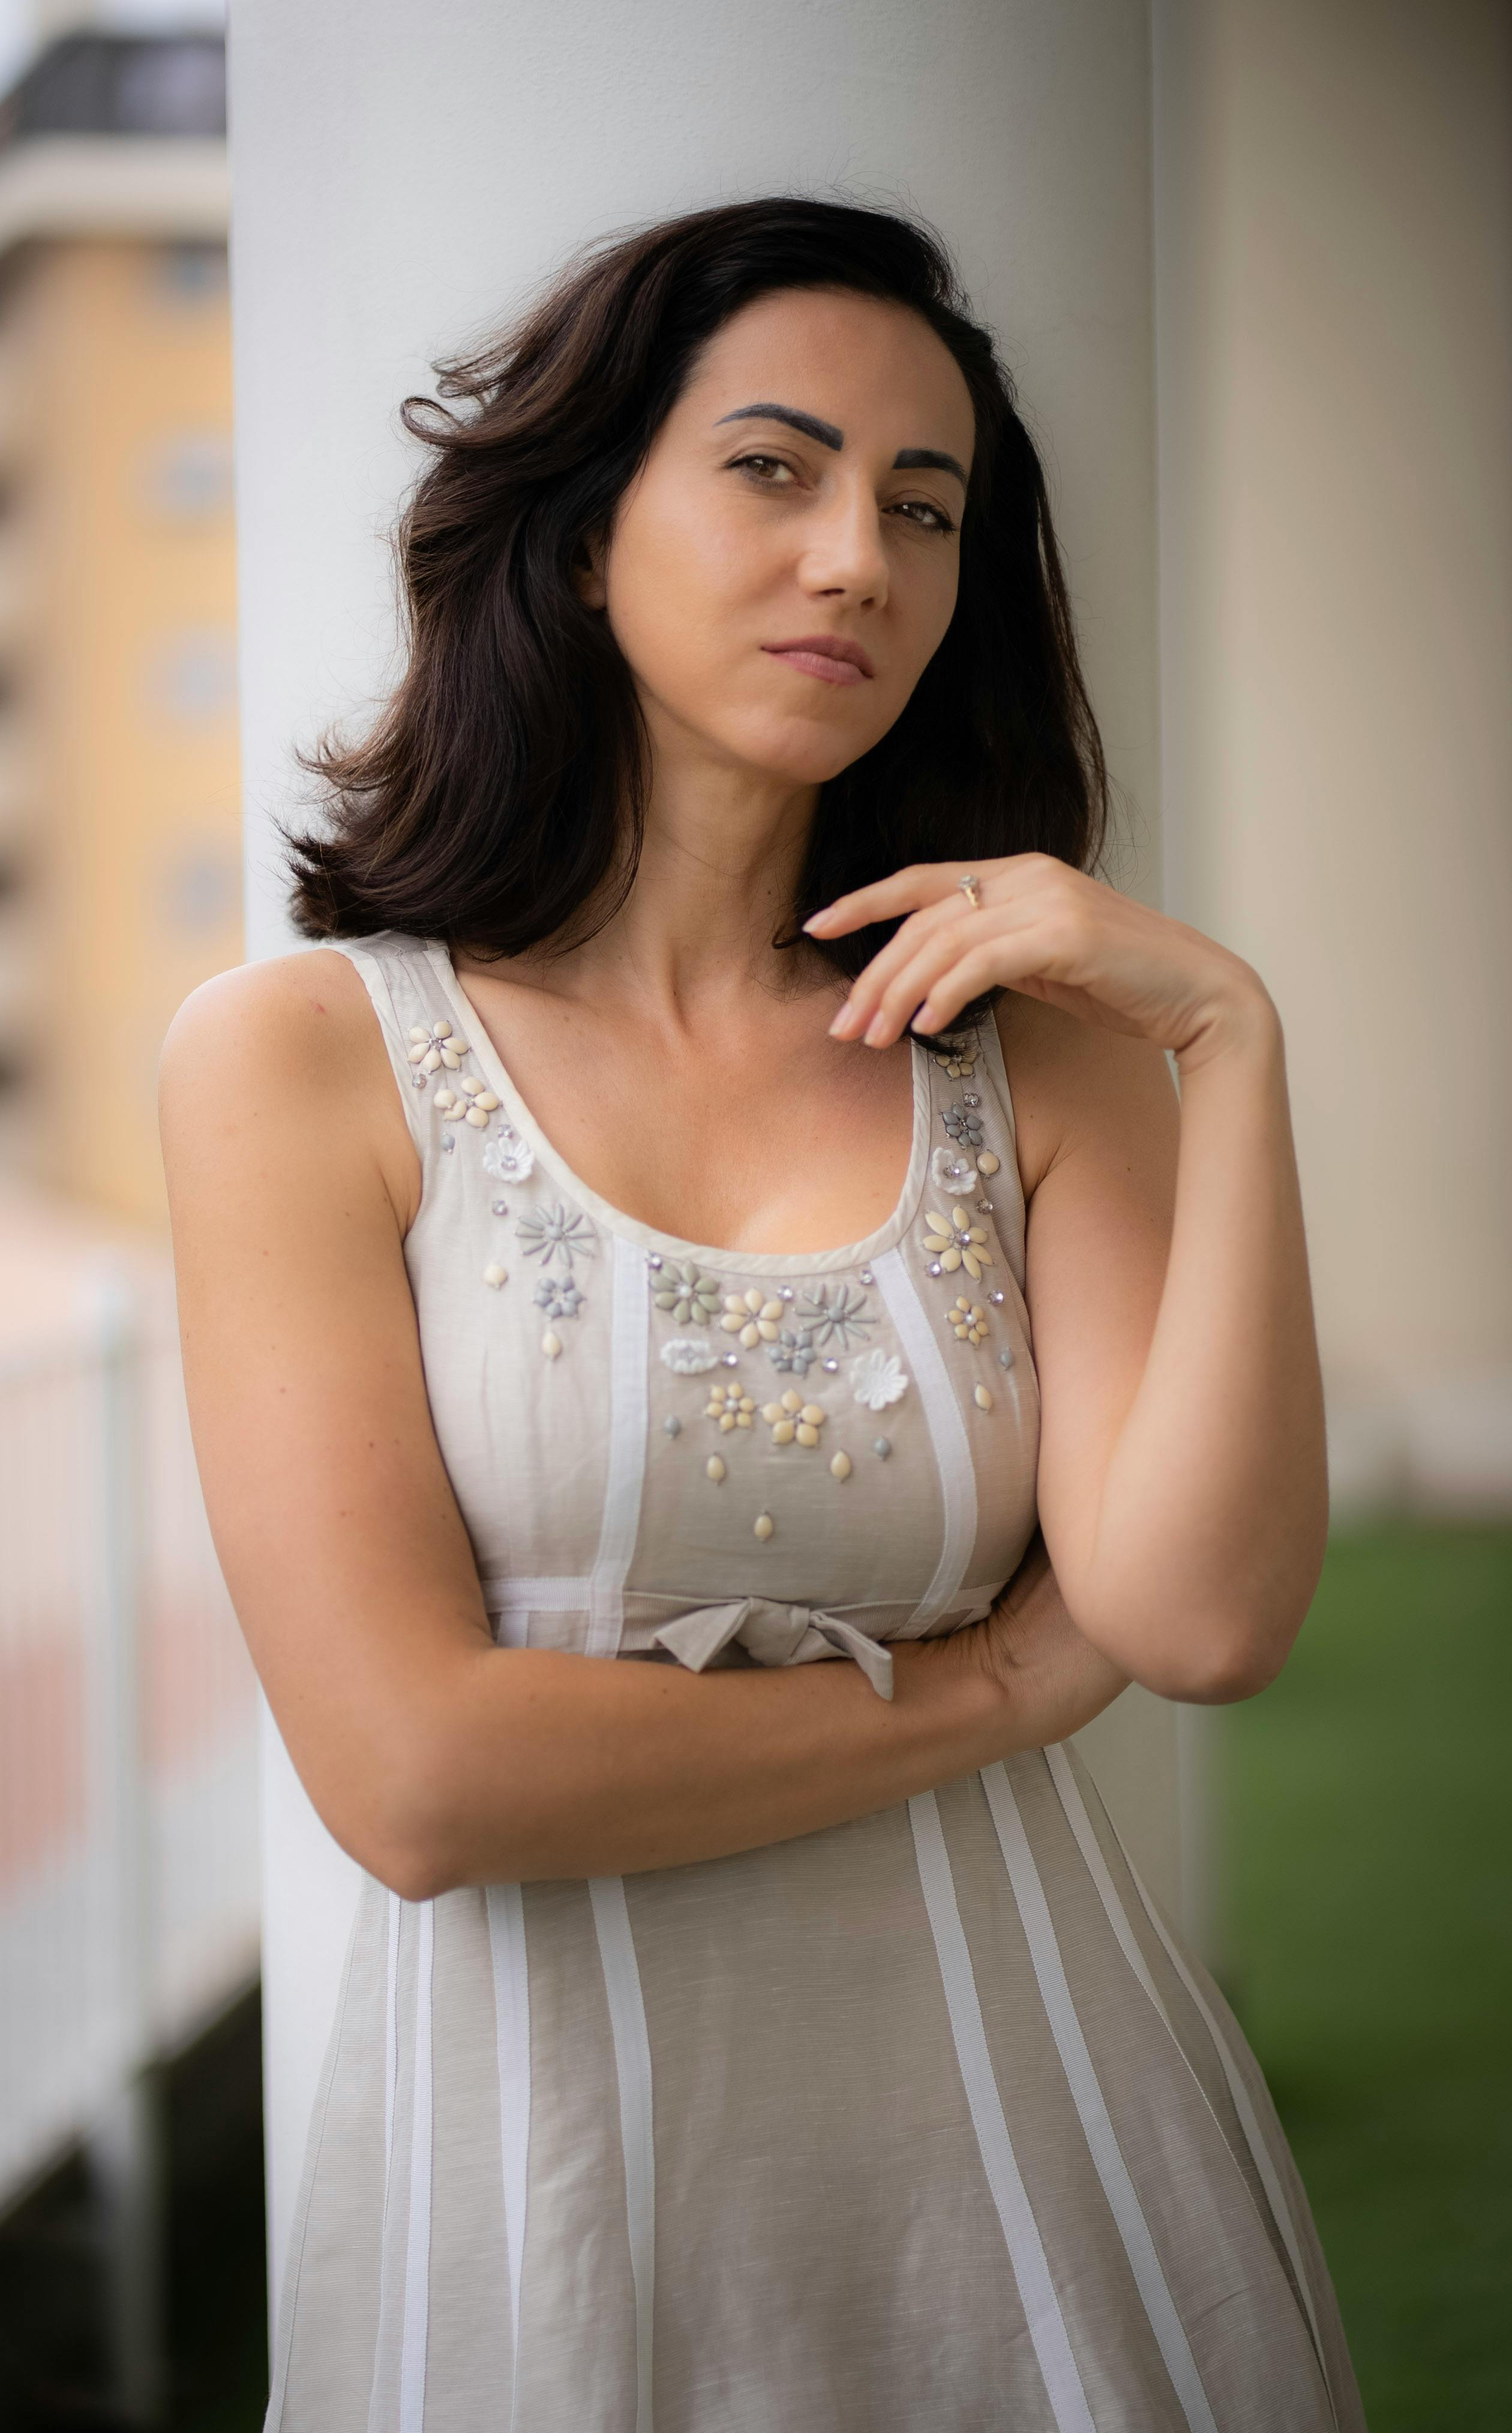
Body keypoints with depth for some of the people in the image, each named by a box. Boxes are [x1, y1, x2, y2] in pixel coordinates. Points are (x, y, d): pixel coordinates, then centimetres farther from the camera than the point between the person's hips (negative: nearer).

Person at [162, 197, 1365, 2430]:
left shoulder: (1040, 1049, 1)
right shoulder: (300, 1058, -7)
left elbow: (1209, 1620, -13)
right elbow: (418, 1775, -15)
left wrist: (1233, 1041, -16)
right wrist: (996, 1687, -8)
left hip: (1024, 2165, 3)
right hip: (542, 2183, -2)